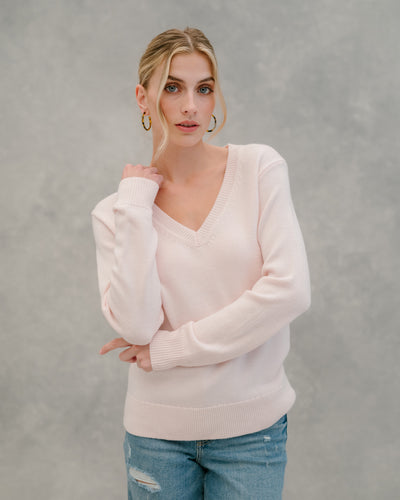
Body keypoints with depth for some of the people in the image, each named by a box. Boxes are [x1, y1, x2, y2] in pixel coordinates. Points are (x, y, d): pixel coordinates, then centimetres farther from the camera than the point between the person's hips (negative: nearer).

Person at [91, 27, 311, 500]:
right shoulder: (114, 210, -2)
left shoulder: (260, 167, -6)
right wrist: (135, 203, -12)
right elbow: (136, 323, -14)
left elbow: (289, 289, -15)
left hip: (252, 425, -1)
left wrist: (169, 348, -12)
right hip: (158, 429, 1)